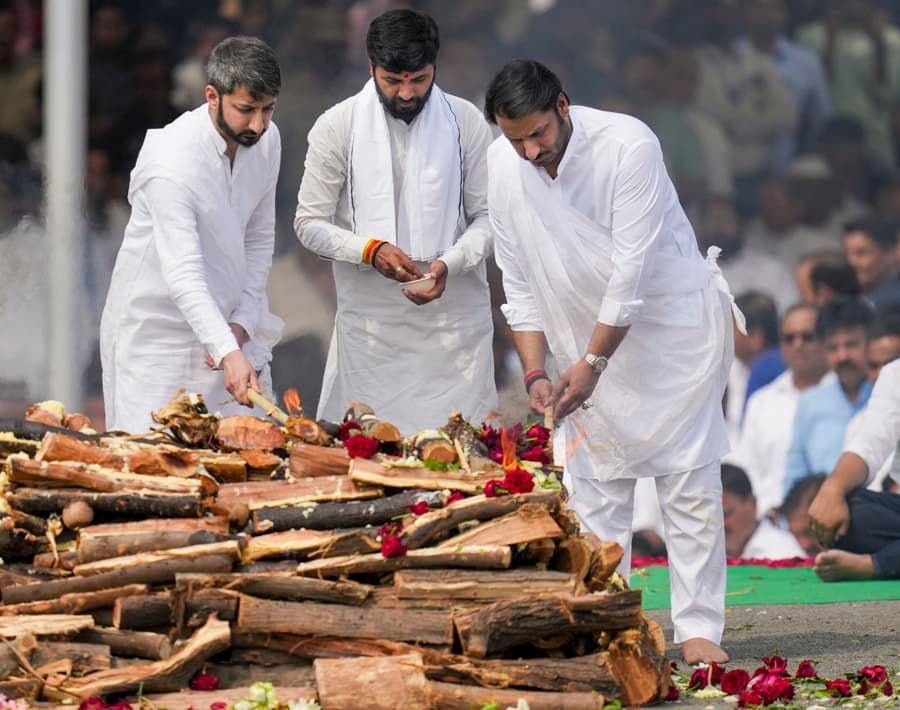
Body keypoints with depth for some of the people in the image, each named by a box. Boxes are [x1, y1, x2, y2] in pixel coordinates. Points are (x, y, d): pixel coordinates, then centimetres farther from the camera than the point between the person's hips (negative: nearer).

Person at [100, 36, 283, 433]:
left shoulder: (265, 140, -2)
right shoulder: (171, 160, -26)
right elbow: (183, 274, -32)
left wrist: (242, 323, -4)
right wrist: (228, 353, -42)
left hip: (225, 327, 6)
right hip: (156, 336, -6)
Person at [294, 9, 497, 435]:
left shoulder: (466, 124, 1)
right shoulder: (337, 127, -1)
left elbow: (488, 218, 5)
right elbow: (310, 223, 2)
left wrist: (449, 264, -15)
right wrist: (370, 250, -15)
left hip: (454, 317, 0)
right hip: (370, 317, 0)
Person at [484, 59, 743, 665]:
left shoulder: (628, 145, -24)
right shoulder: (504, 165, -8)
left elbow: (633, 268, -23)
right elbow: (519, 280, -1)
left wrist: (590, 364, -20)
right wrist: (535, 371, -9)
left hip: (674, 324, -4)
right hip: (590, 337, 5)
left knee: (689, 479, -6)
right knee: (594, 483, 1)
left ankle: (700, 629, -3)